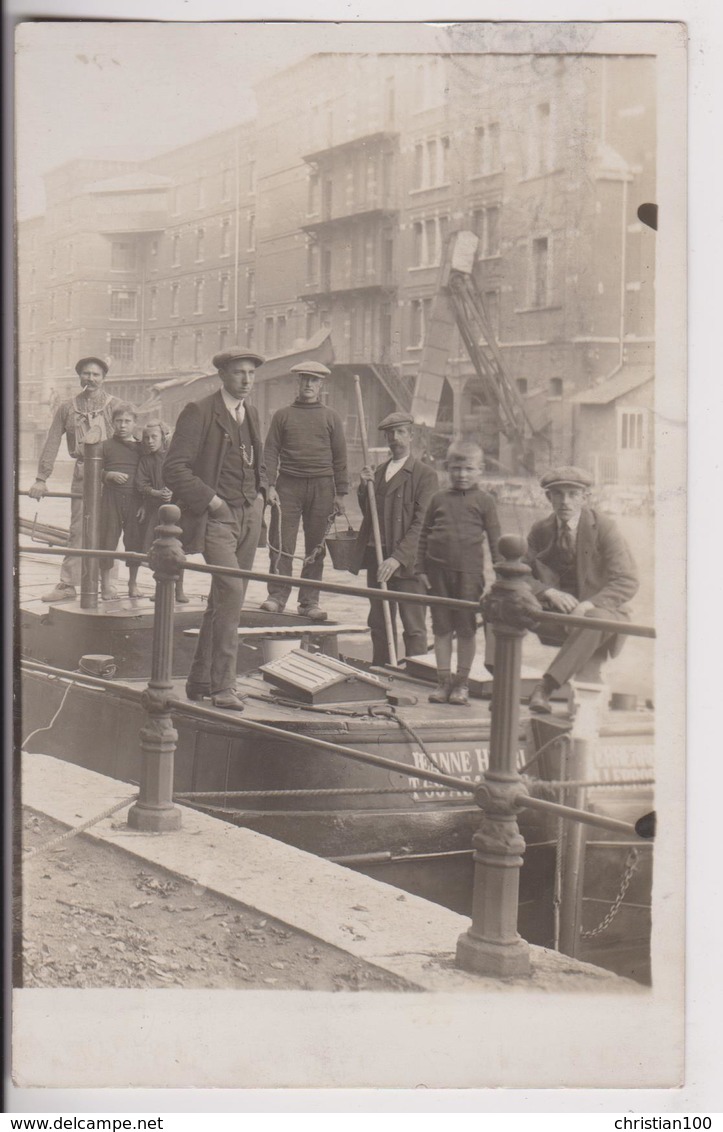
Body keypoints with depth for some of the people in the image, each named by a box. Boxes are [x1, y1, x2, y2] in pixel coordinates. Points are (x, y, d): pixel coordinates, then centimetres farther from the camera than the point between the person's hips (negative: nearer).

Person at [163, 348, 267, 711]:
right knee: (231, 590, -19)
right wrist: (211, 499, -16)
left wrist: (261, 493, 13)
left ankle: (200, 679, 19)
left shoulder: (251, 414, 15)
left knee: (224, 600, 10)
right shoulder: (199, 412, -9)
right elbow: (174, 468, -13)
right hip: (217, 517, -8)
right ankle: (223, 686, -14)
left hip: (250, 515, 8)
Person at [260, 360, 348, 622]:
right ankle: (277, 596, -1)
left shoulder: (331, 417, 12)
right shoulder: (282, 415, 10)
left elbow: (339, 457, 10)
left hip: (321, 486, 1)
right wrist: (270, 486, -4)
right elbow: (270, 452, 7)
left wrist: (340, 493, 4)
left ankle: (309, 601, 8)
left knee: (315, 548, 3)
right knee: (281, 544, -7)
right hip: (288, 485, -1)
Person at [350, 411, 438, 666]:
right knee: (379, 624, 12)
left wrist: (398, 558, -21)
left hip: (407, 561, -6)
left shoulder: (425, 475, -6)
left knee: (414, 628, -3)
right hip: (376, 558, 7)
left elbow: (421, 523, -13)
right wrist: (365, 487, 2)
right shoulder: (378, 471, 16)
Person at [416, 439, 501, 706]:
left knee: (466, 628, 4)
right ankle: (443, 680, 17)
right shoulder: (439, 499, 7)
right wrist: (421, 568, 5)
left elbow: (495, 538, 2)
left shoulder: (484, 501, 1)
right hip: (438, 569, 2)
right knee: (441, 627, 8)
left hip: (469, 571, -2)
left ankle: (462, 681, 16)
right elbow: (425, 534, 10)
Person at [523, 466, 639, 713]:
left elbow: (627, 582, -12)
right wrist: (550, 593, -23)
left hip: (600, 611, -3)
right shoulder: (541, 531, 4)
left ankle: (545, 688, -39)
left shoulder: (603, 528, -7)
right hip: (559, 614, 3)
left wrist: (588, 605, -28)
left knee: (593, 620, -39)